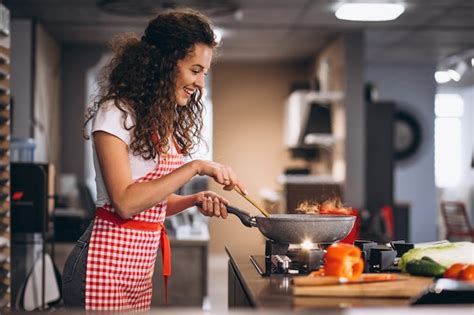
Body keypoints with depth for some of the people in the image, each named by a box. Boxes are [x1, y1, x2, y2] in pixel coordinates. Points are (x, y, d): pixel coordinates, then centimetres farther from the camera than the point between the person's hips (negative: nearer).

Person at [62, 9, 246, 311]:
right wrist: (195, 167, -20)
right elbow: (125, 202, -21)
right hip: (107, 263, -8)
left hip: (142, 265, 8)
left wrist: (196, 200, -2)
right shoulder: (116, 113, -12)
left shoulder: (165, 122, 13)